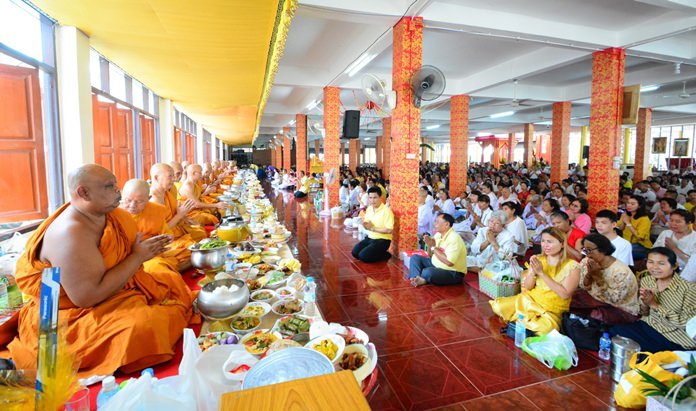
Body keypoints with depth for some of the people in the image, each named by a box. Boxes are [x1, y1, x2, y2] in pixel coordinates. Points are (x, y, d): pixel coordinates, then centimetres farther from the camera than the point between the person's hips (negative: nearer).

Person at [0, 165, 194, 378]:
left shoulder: (110, 214, -2)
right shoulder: (71, 233, -27)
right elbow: (87, 297, -31)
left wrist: (147, 248, -8)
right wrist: (138, 256, -23)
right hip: (74, 314, -10)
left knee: (174, 285, 14)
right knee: (144, 326, -32)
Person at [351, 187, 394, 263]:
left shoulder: (386, 211, -18)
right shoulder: (368, 209, 6)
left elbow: (389, 230, -24)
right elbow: (367, 227, 12)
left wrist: (372, 228, -17)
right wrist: (365, 224, -13)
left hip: (382, 240, -7)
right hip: (370, 238, 8)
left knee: (363, 256, -20)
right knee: (355, 252, -7)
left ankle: (385, 255, 0)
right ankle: (377, 253, 10)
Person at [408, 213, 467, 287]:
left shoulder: (454, 238, -23)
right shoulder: (438, 234, 3)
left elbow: (449, 262, -33)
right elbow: (430, 255, 13)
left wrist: (433, 247, -23)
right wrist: (429, 245, -10)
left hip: (453, 273, -9)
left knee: (427, 272, -34)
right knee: (415, 258, 3)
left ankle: (423, 280, -1)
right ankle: (416, 278, -18)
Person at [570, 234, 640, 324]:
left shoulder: (621, 271, -27)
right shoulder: (586, 262, -8)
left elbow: (614, 300, -27)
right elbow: (584, 288, -2)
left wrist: (597, 276, -31)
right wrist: (589, 273, -22)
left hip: (621, 310, -6)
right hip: (595, 299, 6)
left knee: (595, 316, -32)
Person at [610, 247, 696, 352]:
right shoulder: (645, 281, -1)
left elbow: (687, 323, -18)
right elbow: (643, 314, 6)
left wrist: (655, 305, -23)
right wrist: (644, 303, -17)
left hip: (676, 341, -5)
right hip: (648, 327, 5)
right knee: (615, 331, -20)